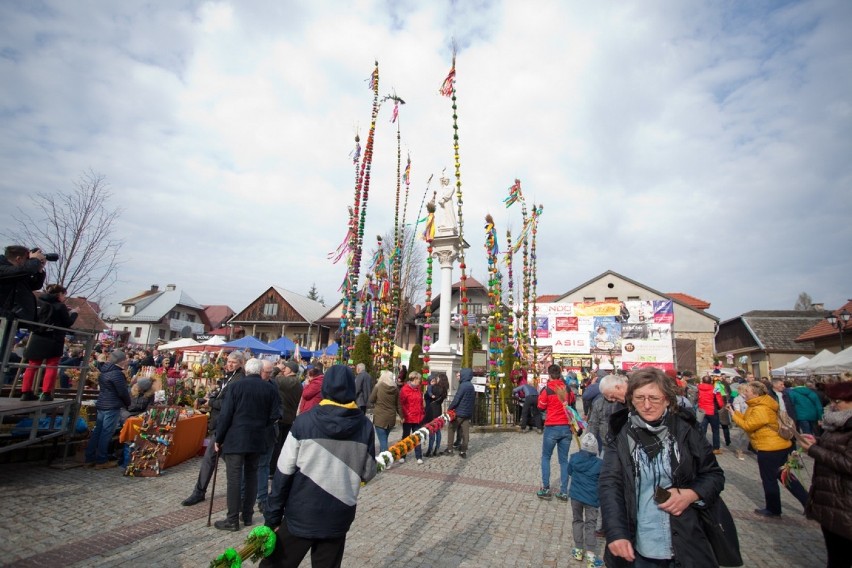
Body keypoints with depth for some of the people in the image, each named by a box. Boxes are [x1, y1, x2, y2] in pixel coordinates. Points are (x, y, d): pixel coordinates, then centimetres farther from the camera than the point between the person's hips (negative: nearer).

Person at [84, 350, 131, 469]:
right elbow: (123, 392, -16)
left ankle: (90, 459, 21)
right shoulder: (117, 373, -19)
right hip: (112, 406, -9)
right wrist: (128, 403, 2)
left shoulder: (104, 370, 10)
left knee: (97, 431, 14)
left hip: (101, 404, 9)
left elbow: (100, 387, 20)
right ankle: (101, 461, 5)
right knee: (106, 434, -2)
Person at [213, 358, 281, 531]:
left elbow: (225, 415, -7)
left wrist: (218, 438, 2)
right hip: (258, 439, 3)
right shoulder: (270, 388, -1)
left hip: (235, 438, -3)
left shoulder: (236, 386, -7)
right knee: (251, 475, 15)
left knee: (234, 478, 3)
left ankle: (232, 520, 9)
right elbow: (275, 416, -2)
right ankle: (248, 516, 24)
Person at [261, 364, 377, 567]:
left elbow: (284, 472, -9)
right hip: (338, 518, 2)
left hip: (301, 515, -1)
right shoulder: (365, 426, -8)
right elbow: (368, 474, 1)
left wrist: (272, 517, 1)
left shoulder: (304, 421, -12)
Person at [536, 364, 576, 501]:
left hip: (552, 427, -4)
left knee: (546, 457, 12)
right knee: (564, 460, 11)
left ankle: (546, 489, 10)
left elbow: (541, 406, 1)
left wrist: (541, 393, 11)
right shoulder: (567, 389, 1)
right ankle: (563, 492, 13)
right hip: (566, 427, 4)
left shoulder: (547, 389, -11)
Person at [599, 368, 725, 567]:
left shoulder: (686, 431, -6)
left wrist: (691, 494, -13)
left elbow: (715, 475, 5)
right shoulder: (621, 434, -9)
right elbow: (609, 484, -13)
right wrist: (616, 534, -23)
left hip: (685, 544, 1)